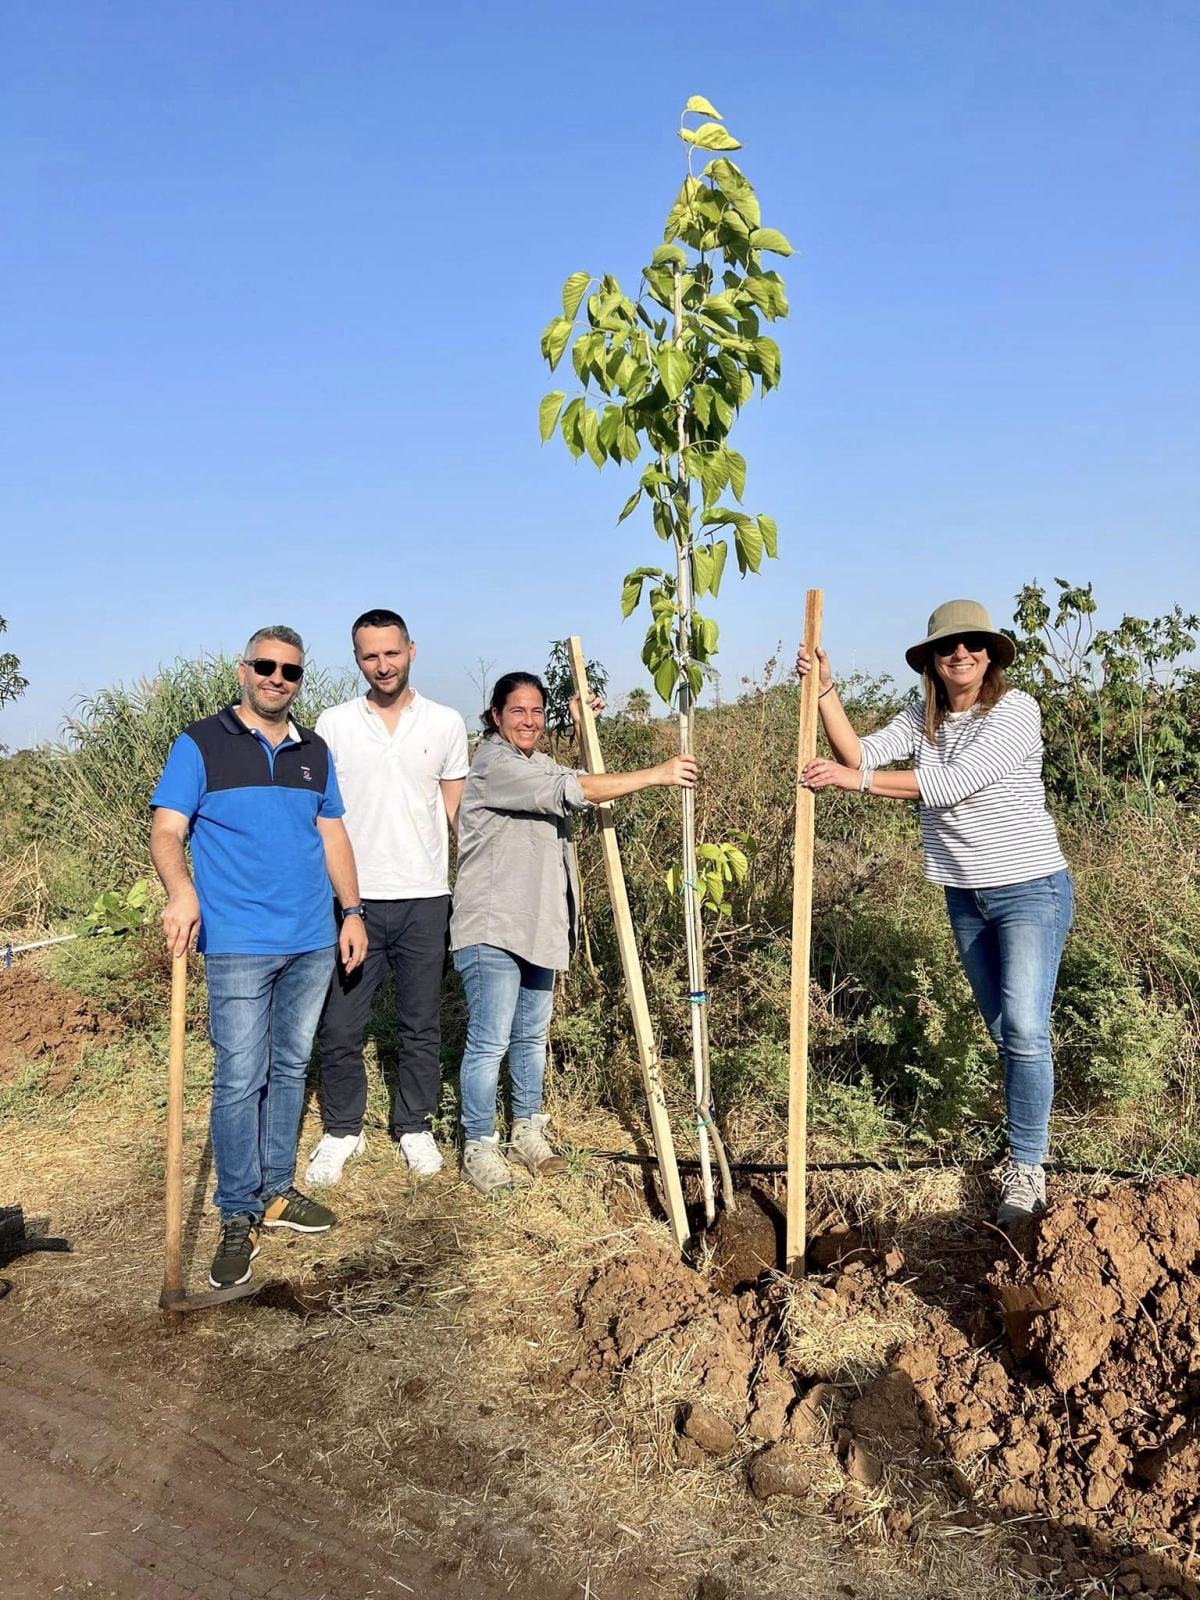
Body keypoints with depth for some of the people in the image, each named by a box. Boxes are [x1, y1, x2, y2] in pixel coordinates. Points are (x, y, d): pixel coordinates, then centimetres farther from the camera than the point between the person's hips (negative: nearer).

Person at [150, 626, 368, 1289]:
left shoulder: (314, 752, 12)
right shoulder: (200, 744, -2)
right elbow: (166, 830, -9)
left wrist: (353, 912, 9)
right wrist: (180, 891, -28)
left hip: (313, 941, 5)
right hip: (238, 943, -5)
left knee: (289, 1068, 13)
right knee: (239, 1079, -4)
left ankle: (276, 1191, 26)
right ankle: (238, 1217, 8)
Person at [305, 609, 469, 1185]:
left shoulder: (446, 723, 3)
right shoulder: (333, 724, 1)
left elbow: (457, 812, 9)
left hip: (424, 900, 1)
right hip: (353, 899, 0)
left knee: (421, 1026, 11)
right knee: (340, 1027, 4)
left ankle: (414, 1127, 28)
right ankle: (341, 1130, 24)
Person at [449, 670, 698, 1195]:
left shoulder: (539, 763, 17)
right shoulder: (494, 763, -15)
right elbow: (571, 791, -24)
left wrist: (581, 729, 15)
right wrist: (657, 775, -24)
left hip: (537, 927, 9)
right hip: (492, 929, -9)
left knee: (531, 1035, 17)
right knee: (489, 1042, -6)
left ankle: (526, 1130, 31)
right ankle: (478, 1146, 7)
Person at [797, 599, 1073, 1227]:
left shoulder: (1016, 710, -15)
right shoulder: (922, 720, 3)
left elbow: (953, 783, -25)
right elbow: (859, 753, -10)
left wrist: (855, 780, -26)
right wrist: (824, 689, -20)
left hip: (1031, 892, -6)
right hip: (966, 897, 6)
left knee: (1025, 1029, -11)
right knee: (1003, 1030, 15)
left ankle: (1026, 1168, 0)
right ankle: (1030, 1137, 30)